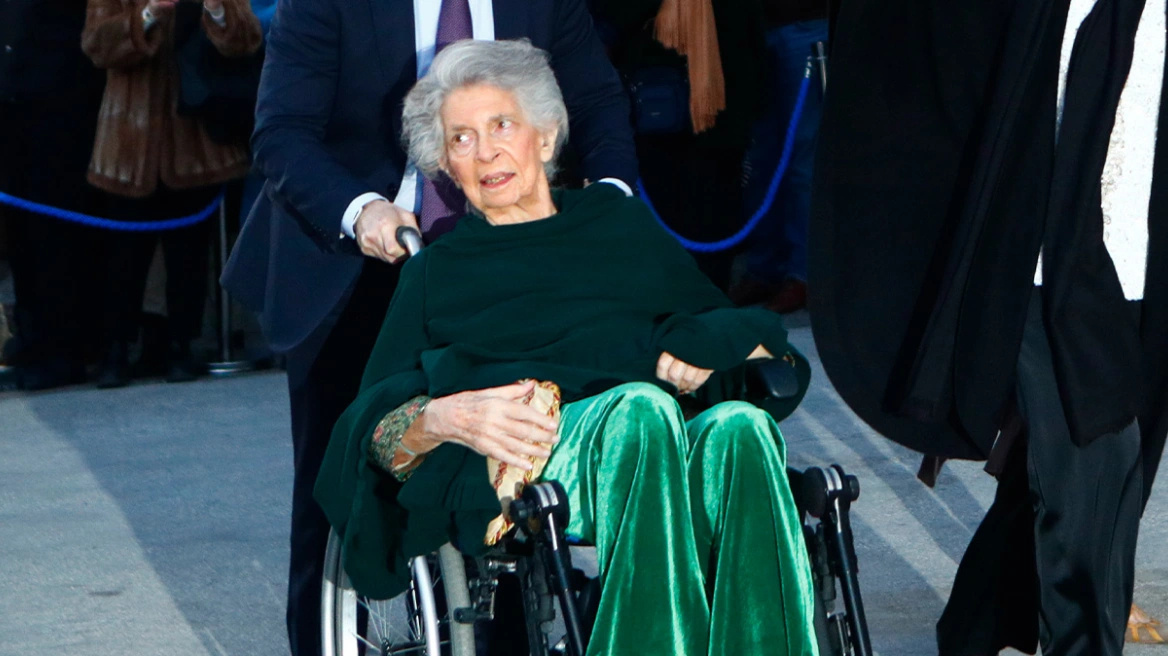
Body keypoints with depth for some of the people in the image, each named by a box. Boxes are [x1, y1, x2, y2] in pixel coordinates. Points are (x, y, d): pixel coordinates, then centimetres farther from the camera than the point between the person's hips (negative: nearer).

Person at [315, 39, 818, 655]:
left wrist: (694, 355, 1)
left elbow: (732, 328, 25)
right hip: (515, 470, -2)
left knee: (738, 428, -34)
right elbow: (374, 428, 15)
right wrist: (447, 418, -8)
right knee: (639, 408, -36)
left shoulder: (619, 220, 31)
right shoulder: (437, 273, 27)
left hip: (667, 452, 2)